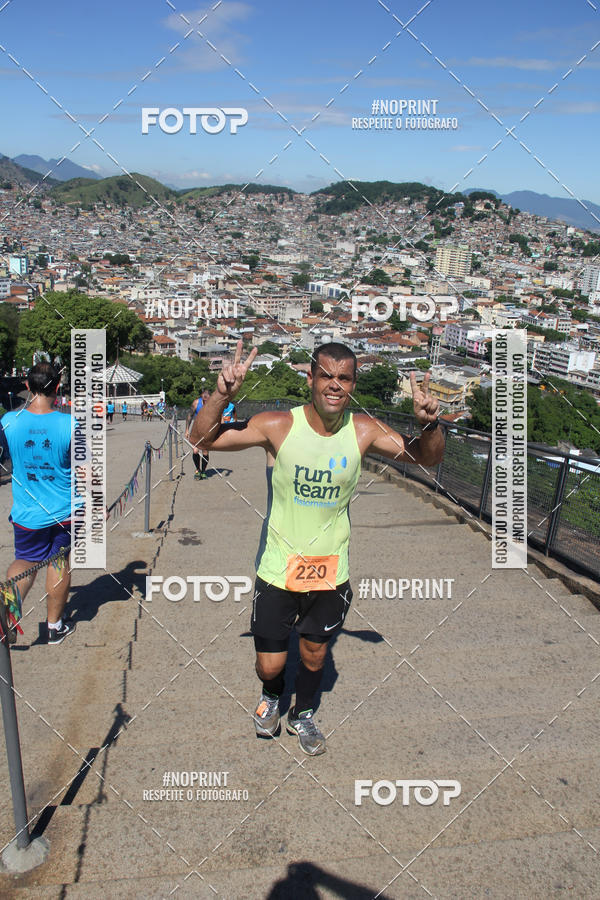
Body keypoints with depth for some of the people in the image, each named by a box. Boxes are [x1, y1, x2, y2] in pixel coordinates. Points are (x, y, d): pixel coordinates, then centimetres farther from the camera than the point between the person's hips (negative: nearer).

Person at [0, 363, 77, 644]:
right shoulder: (70, 425, -16)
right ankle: (55, 625, 28)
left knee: (24, 563, 19)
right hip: (64, 512, -1)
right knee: (59, 564, 16)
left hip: (26, 513, 1)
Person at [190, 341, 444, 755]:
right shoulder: (279, 426, -16)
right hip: (278, 570, -2)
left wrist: (430, 424, -22)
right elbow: (202, 439, -14)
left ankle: (303, 714, 51)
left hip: (331, 572, 2)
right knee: (270, 665, 7)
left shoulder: (365, 431, -9)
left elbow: (428, 458, 0)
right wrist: (222, 395, -32)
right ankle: (271, 697, 45)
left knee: (315, 653, 21)